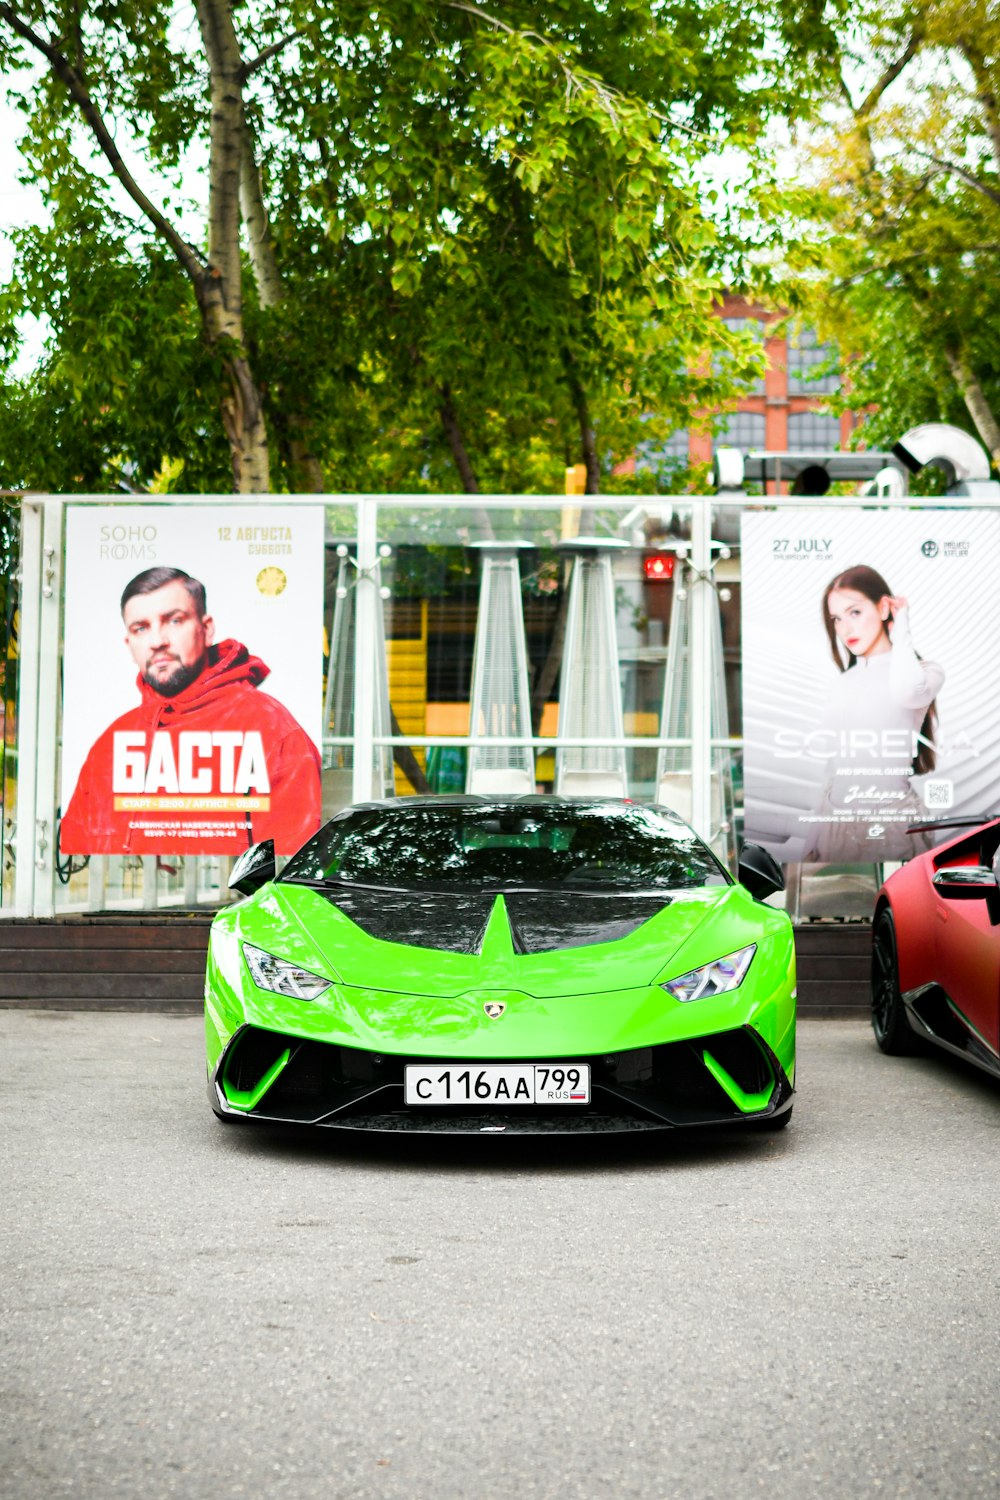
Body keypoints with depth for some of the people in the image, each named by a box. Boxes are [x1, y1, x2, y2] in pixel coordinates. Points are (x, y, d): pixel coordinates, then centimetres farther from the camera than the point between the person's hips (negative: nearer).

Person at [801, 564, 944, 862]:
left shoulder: (925, 672, -6)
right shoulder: (843, 683, 12)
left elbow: (906, 690, -32)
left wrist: (901, 630, -14)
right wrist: (812, 844, 12)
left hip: (891, 824, -5)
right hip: (835, 825, 5)